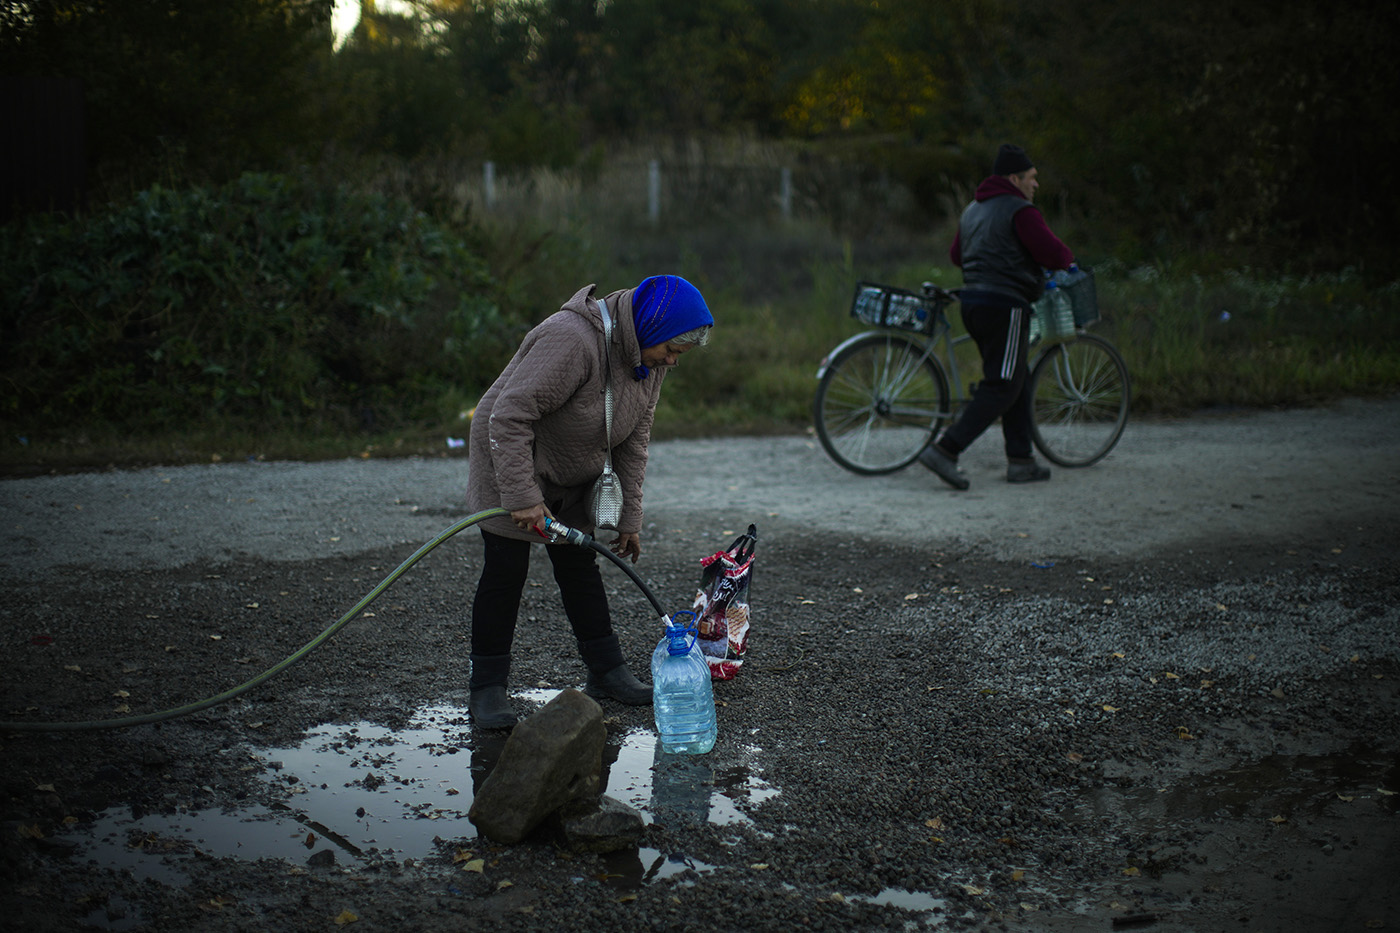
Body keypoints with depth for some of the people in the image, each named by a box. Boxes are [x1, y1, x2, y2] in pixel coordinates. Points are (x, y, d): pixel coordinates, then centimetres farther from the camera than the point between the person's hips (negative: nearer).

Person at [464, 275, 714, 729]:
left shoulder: (648, 358, -6)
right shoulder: (571, 339, -34)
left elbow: (634, 440, 2)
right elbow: (509, 416, -35)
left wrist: (629, 518, 1)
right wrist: (523, 496, -36)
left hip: (571, 478, 8)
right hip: (510, 460, -7)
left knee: (579, 565, 10)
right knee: (505, 570, -7)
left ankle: (606, 672, 18)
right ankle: (487, 687, 2)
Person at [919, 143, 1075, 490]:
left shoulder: (972, 210, 18)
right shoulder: (1020, 210, -9)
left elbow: (955, 254, 25)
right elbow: (1052, 253, -16)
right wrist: (1068, 260, 6)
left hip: (973, 302, 10)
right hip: (1005, 304, -10)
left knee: (1018, 380, 16)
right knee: (1001, 387, -6)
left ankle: (1020, 461, 15)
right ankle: (944, 450, -14)